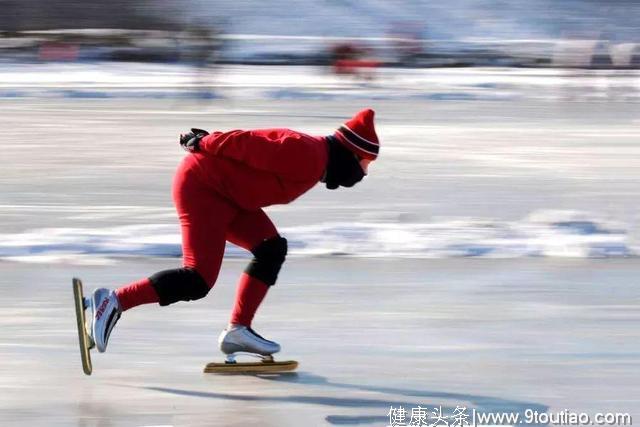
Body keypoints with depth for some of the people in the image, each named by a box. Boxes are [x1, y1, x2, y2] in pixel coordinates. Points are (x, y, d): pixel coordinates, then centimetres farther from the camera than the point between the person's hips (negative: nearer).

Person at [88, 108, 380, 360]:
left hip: (224, 194, 11)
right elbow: (253, 145, -22)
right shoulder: (307, 156, -19)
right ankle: (114, 302, -12)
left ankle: (238, 330, 6)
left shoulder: (314, 158, 14)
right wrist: (205, 143, -16)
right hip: (201, 185, -11)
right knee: (198, 279, -15)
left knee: (272, 249, 5)